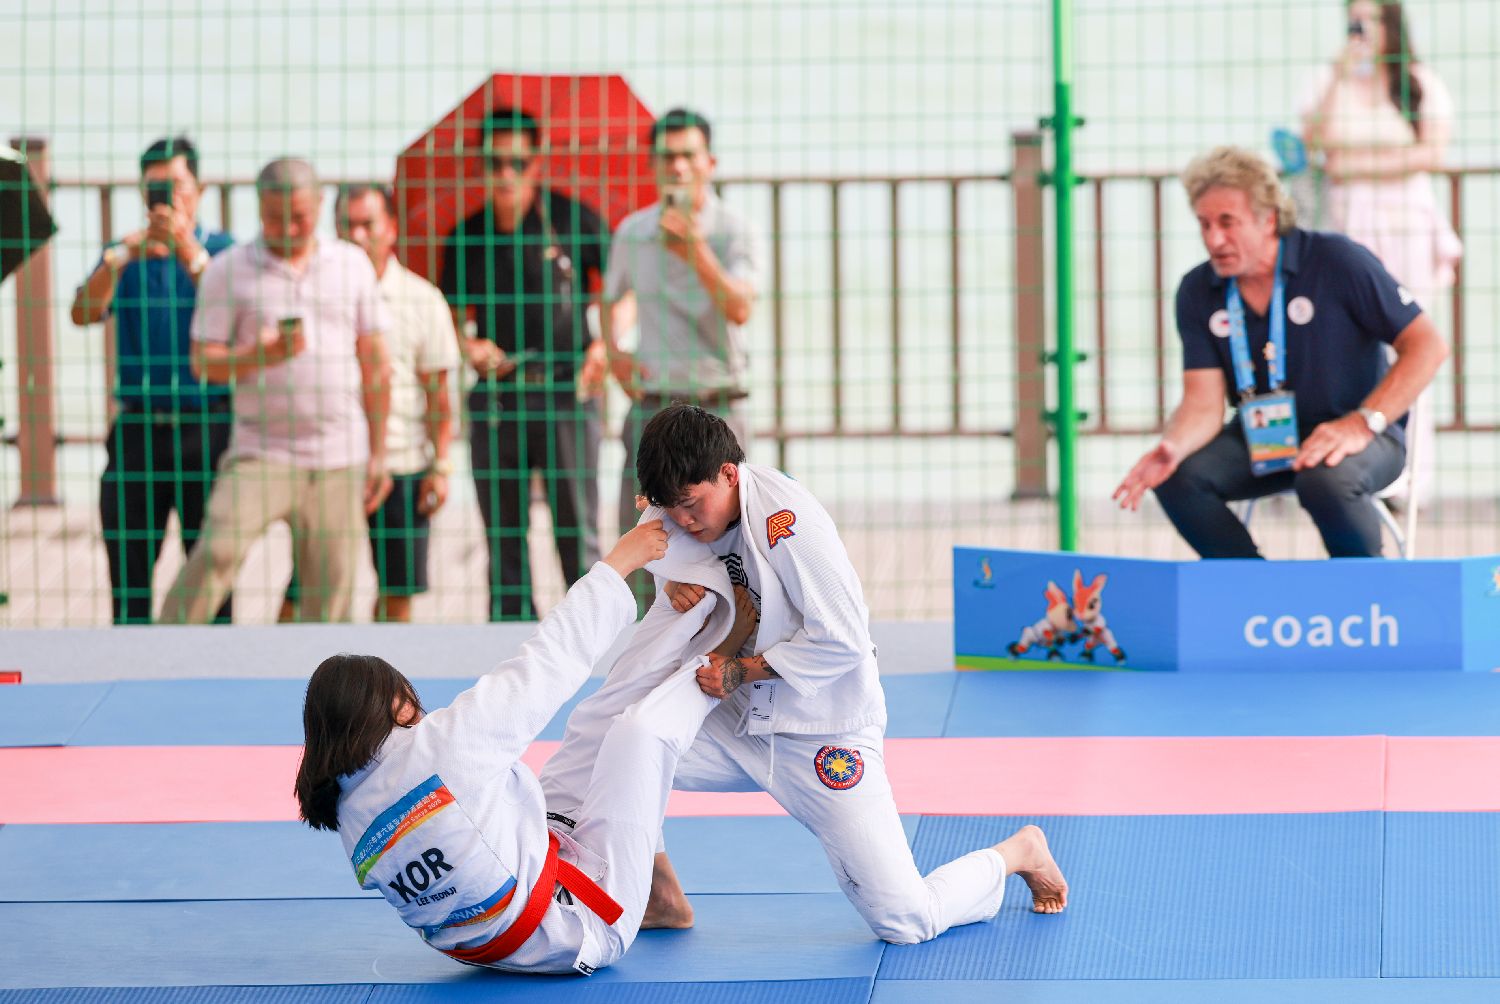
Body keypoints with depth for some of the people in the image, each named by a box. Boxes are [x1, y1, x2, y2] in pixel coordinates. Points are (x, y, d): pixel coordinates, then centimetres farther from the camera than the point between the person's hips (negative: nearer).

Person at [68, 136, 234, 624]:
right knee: (128, 568, 3)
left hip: (205, 431, -2)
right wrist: (123, 255, -19)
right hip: (137, 431, 3)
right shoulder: (123, 255, 11)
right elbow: (84, 312, -5)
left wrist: (188, 251, -26)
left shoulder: (222, 250, 3)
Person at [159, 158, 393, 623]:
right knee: (217, 552, -21)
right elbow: (203, 361, -1)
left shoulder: (352, 265, 9)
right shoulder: (228, 271, 1)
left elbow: (374, 364, 13)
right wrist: (257, 357, -22)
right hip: (260, 453, -3)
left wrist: (378, 454, 11)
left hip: (340, 460, 3)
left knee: (332, 584, 0)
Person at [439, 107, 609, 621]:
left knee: (578, 536, -5)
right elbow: (457, 314, 18)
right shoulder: (467, 237, 10)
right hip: (495, 398, 3)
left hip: (565, 391, -3)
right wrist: (470, 345, -4)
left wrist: (605, 344, -10)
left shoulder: (573, 220, 2)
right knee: (504, 536, 5)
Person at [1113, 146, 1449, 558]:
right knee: (1177, 476, -23)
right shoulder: (1198, 292, 0)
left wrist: (1363, 423, -24)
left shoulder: (1336, 261, -12)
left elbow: (1427, 346, -13)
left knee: (1326, 480, -38)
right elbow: (1203, 401, -6)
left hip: (1355, 434, -4)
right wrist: (1172, 447, -30)